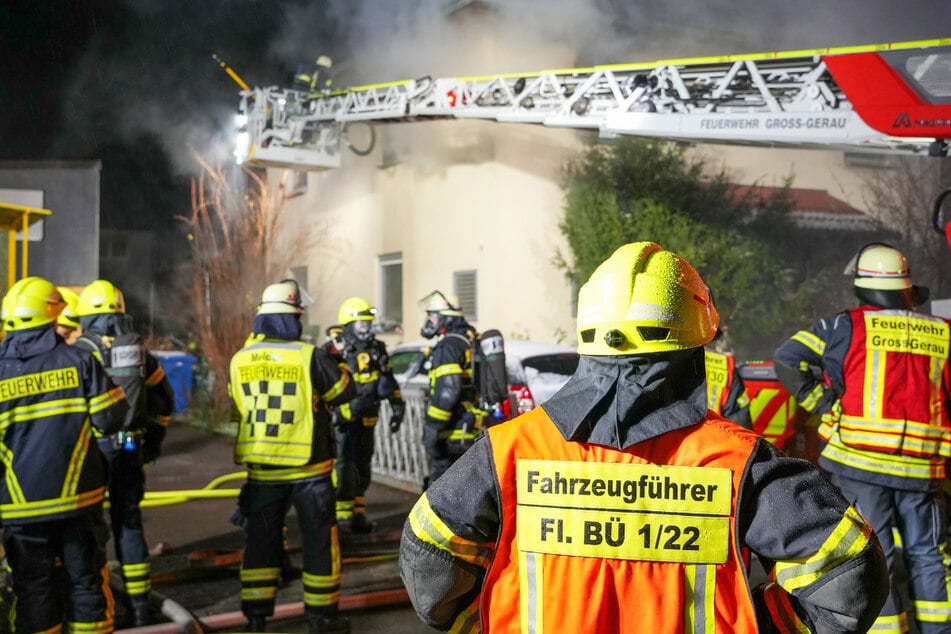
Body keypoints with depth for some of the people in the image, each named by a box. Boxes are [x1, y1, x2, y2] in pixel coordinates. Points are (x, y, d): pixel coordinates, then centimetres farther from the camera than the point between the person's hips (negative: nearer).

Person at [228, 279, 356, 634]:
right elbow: (345, 392, -2)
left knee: (261, 539, 14)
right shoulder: (310, 356, -14)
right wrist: (333, 363, 14)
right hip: (307, 468, -3)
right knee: (319, 539, 10)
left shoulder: (240, 360, -2)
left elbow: (238, 411, 11)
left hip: (261, 469, 4)